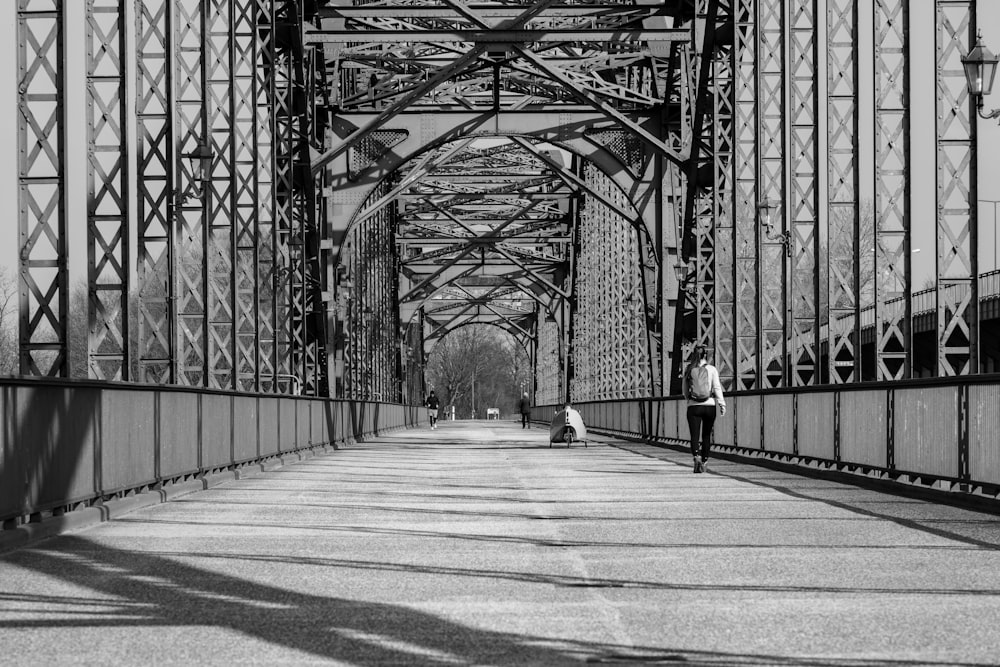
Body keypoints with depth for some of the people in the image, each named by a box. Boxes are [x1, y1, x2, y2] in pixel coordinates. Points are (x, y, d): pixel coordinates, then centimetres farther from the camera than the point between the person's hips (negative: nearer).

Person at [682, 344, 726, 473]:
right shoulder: (712, 369, -1)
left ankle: (697, 456, -29)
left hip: (693, 406, 0)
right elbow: (717, 388, -6)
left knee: (695, 435, -4)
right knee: (706, 435, 15)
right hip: (709, 405, 0)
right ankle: (704, 461, 21)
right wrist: (722, 404, -4)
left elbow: (684, 390, 9)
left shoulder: (688, 370, 2)